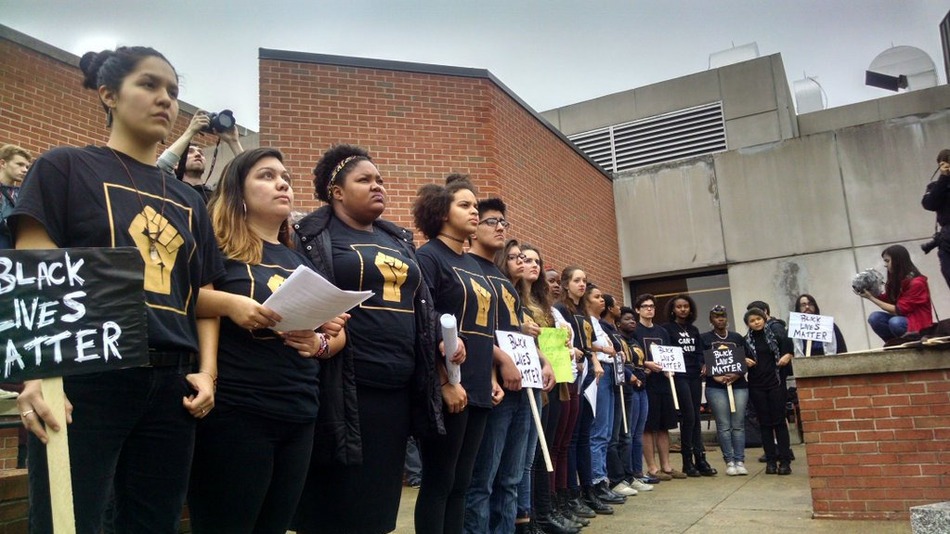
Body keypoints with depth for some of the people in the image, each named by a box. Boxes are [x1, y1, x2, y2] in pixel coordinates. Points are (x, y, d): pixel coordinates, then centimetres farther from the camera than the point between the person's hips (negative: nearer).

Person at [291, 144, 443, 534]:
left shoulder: (399, 240, 19)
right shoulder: (313, 236, 0)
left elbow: (421, 306, 24)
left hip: (399, 388, 6)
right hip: (345, 388, -6)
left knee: (382, 498, 15)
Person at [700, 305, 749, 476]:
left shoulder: (737, 338, 14)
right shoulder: (705, 339, 6)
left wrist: (737, 375, -7)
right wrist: (715, 376, -12)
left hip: (739, 385, 2)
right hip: (716, 387, -2)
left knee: (738, 425, 1)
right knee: (724, 425, -3)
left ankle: (740, 461, 6)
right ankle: (729, 461, 4)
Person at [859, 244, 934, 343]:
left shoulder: (916, 283, -19)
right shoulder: (896, 279, 4)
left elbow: (899, 310, -19)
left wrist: (872, 298, -19)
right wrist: (872, 294, -11)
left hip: (919, 323, -7)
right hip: (901, 318, 7)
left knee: (895, 322, -36)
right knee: (874, 317, -18)